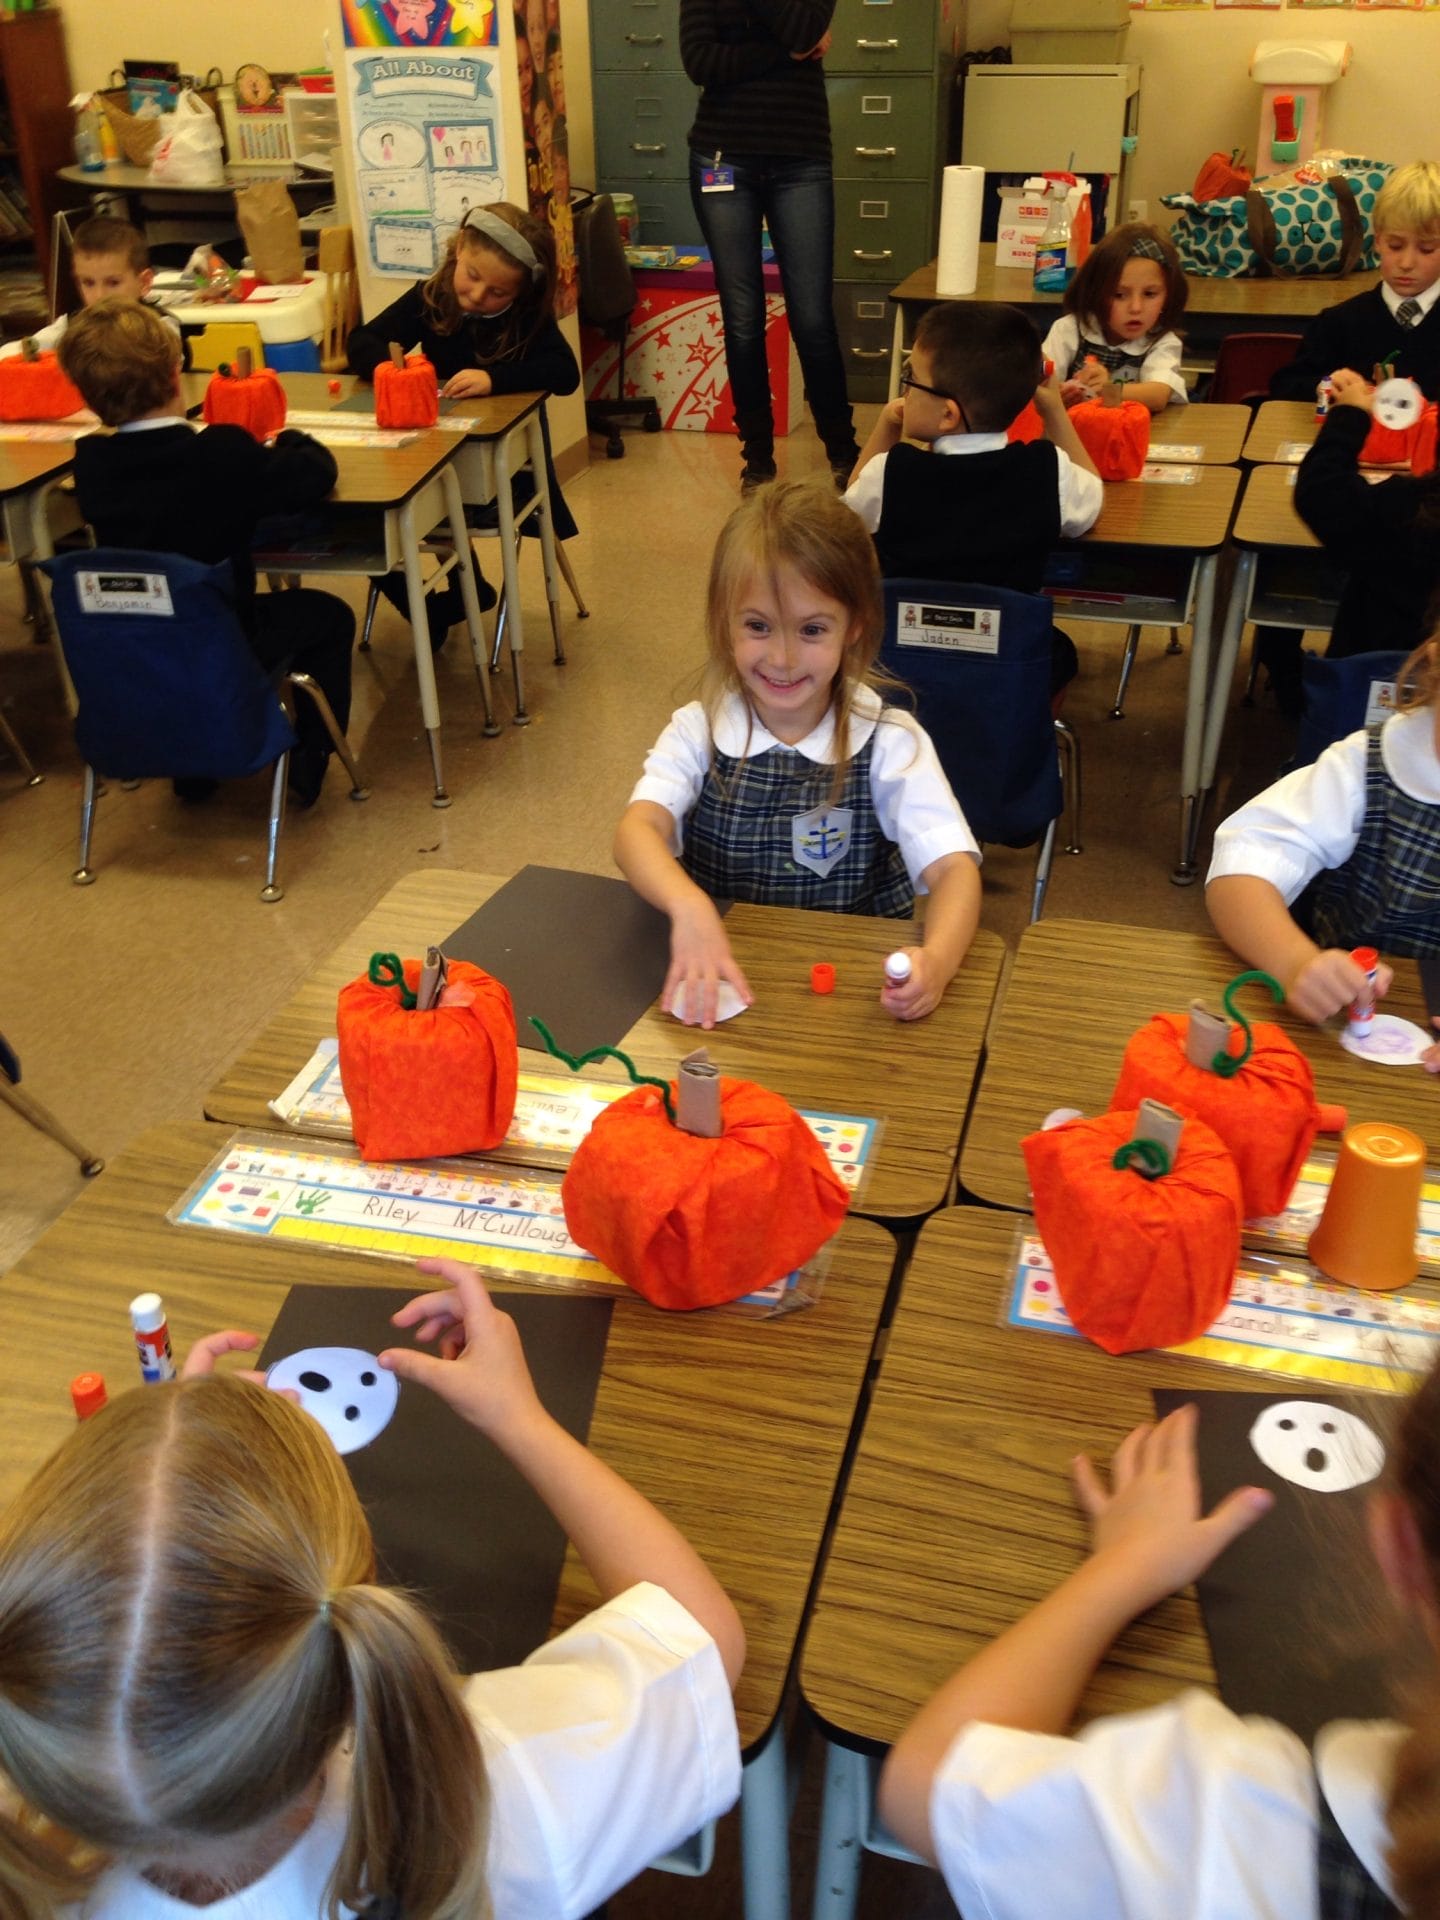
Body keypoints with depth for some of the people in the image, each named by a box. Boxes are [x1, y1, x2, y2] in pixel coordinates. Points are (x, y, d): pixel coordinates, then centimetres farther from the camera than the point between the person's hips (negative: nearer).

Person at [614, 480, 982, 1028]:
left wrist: (937, 961, -39)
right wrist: (690, 908, -42)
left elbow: (954, 866, -16)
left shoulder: (889, 743, -7)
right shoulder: (698, 731, -2)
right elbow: (637, 829, -19)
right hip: (719, 980, 1)